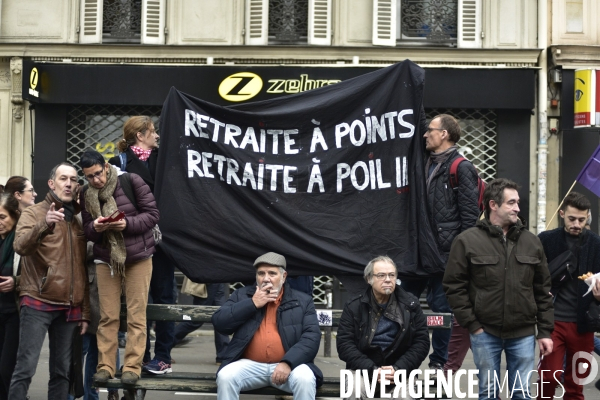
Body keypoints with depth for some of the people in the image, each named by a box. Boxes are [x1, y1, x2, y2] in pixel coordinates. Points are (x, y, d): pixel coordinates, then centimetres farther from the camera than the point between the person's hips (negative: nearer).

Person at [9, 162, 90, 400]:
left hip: (69, 308, 5)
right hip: (38, 303, -5)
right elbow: (20, 246, -19)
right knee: (25, 367, -10)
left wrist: (85, 311, 13)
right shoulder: (33, 213, 2)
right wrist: (45, 225, -36)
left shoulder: (78, 222, 15)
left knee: (62, 371, 6)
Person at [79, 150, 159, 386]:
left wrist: (128, 223, -24)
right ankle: (105, 366, 8)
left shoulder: (131, 182, -10)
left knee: (136, 315, -2)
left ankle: (132, 367, 2)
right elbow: (87, 231, 8)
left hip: (138, 257, -3)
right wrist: (95, 227, -15)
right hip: (105, 259, 3)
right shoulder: (86, 195, 4)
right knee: (108, 316, 2)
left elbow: (152, 214, -9)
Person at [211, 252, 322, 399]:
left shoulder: (302, 301, 8)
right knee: (225, 377, -27)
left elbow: (312, 337, -3)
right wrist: (252, 304, -7)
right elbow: (219, 323, 1)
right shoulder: (242, 295, 12)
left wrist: (288, 363, -18)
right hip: (250, 365, 1)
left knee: (305, 379, -31)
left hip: (288, 364, -1)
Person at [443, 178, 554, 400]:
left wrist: (545, 331, 4)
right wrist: (472, 325, -8)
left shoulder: (531, 242, 6)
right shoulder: (467, 241, -5)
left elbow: (543, 290, 8)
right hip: (485, 333, -2)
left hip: (523, 333, 3)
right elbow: (454, 286, -4)